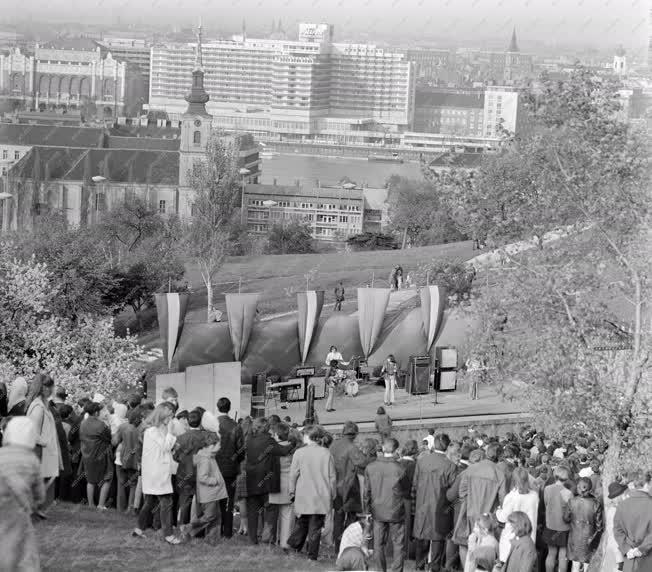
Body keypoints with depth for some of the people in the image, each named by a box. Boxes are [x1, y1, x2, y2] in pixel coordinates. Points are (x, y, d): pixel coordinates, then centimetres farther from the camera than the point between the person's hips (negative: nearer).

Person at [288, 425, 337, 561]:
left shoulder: (299, 453, -5)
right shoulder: (326, 453, -1)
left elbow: (293, 475, -1)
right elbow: (332, 477, 1)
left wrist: (292, 492, 11)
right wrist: (332, 495, 10)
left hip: (303, 497, 0)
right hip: (321, 497, 0)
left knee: (301, 523, 15)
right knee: (315, 527, 4)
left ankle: (294, 547, 16)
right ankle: (312, 555, 3)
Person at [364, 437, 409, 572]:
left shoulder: (370, 468, -7)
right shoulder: (400, 469, -15)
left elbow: (366, 491, 1)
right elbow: (406, 492, -3)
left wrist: (368, 505, 15)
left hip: (378, 512, 3)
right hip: (396, 512, -3)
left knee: (378, 545, 13)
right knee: (398, 545, 8)